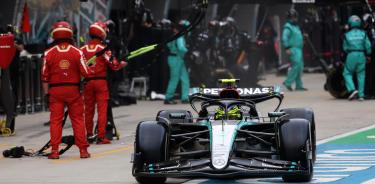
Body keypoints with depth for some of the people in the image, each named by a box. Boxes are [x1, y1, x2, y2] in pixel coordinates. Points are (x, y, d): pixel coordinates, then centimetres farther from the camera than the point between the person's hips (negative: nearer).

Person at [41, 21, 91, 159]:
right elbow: (86, 73, -6)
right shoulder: (77, 52, -6)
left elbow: (45, 76, -1)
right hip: (73, 90, 0)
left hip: (55, 90, 0)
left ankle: (54, 150, 1)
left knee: (55, 120, 4)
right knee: (78, 119, 7)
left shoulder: (49, 53, -4)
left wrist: (47, 93, 9)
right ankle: (83, 150, 8)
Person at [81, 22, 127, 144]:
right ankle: (101, 137, -4)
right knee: (102, 109, -1)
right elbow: (114, 65, -9)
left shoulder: (83, 49, 1)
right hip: (101, 81, -4)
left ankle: (89, 134, 22)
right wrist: (123, 64, 9)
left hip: (88, 82, 4)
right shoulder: (103, 49, -10)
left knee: (88, 109, 13)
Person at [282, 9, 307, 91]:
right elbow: (284, 38, -18)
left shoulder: (296, 27, 22)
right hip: (293, 49, -10)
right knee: (296, 65, -19)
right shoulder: (288, 27, -8)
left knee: (300, 67, 7)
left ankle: (299, 85, 9)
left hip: (299, 49, 10)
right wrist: (287, 48, -24)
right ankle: (288, 82, -14)